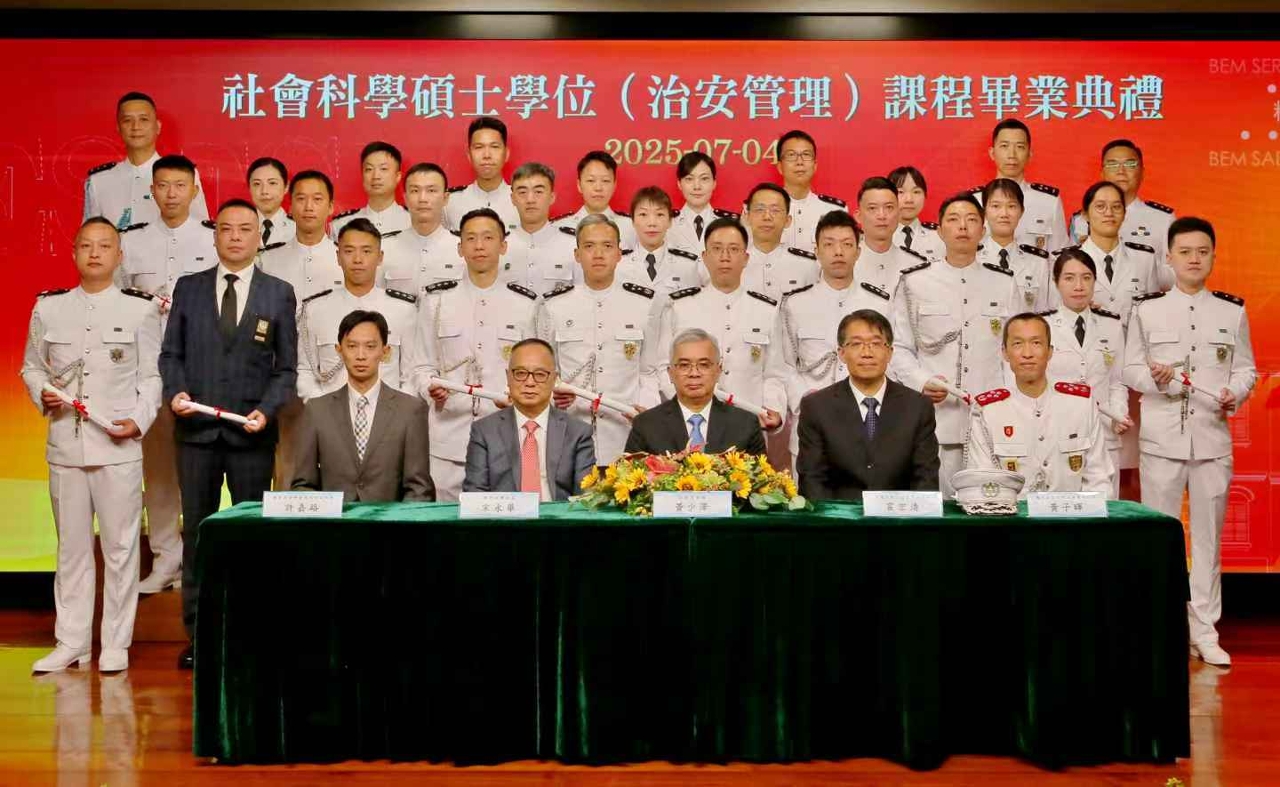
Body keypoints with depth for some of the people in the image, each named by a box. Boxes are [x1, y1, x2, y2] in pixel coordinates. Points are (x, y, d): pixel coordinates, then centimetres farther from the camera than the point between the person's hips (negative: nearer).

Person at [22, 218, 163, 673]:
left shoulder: (140, 309, 2)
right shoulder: (48, 307, 9)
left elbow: (152, 376, 2)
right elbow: (32, 367, 17)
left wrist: (140, 420, -12)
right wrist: (43, 395, -3)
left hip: (119, 446, -2)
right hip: (65, 443, 3)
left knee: (120, 546, 2)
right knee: (72, 546, 10)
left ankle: (115, 644, 12)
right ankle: (71, 643, 20)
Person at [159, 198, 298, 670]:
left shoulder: (279, 294, 5)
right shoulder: (188, 289, 10)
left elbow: (286, 367, 3)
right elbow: (171, 353, 10)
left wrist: (266, 410, -11)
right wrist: (176, 391, -9)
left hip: (251, 432, -1)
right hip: (196, 429, 2)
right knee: (196, 530, 7)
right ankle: (197, 633, 16)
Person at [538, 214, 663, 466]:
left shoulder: (645, 303, 4)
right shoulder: (553, 304, 4)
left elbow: (649, 371, 8)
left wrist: (646, 410, -8)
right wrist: (552, 393, -10)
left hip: (627, 433, 0)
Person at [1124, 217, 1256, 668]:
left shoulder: (1233, 312, 9)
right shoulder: (1147, 309, 4)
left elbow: (1247, 368, 10)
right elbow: (1130, 368, 2)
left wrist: (1235, 393, -10)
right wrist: (1155, 378, -17)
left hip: (1213, 436, 2)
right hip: (1161, 437, -1)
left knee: (1208, 533, 6)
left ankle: (1204, 629, 15)